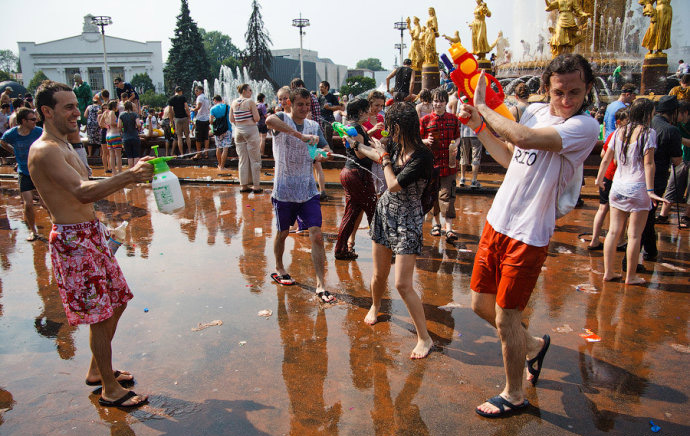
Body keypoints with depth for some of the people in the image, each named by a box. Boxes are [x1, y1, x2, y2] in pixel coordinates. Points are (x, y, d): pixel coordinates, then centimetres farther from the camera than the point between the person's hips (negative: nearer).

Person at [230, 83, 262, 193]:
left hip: (238, 131, 6)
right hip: (250, 130, -6)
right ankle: (256, 186, 3)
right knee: (255, 159, 2)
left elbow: (231, 120, 11)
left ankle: (243, 185, 14)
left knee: (242, 159, 11)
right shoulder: (250, 101, -9)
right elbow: (257, 119, -11)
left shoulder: (234, 103, 8)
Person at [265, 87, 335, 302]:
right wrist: (301, 136, -40)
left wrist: (322, 154, -19)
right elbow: (269, 120, -31)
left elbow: (326, 149, 6)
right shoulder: (282, 119, -7)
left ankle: (321, 285, -1)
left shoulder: (314, 126, 7)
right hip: (284, 190, -3)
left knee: (317, 235, -6)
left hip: (308, 190, 3)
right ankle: (279, 268, 41)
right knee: (283, 233, 15)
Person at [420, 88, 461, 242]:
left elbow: (457, 137, 16)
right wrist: (426, 141, -14)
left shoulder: (453, 119, 7)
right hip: (431, 162, 0)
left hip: (448, 162, 0)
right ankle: (436, 223, 27)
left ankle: (449, 228, -8)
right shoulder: (425, 120, 2)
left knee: (447, 195, -6)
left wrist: (455, 146, -4)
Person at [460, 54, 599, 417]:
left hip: (528, 236, -7)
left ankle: (514, 395, 28)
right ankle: (533, 345, 44)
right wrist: (478, 126, 9)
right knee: (481, 304, 16)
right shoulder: (535, 111, 7)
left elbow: (524, 138, -31)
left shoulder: (585, 126, -15)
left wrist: (482, 106, -16)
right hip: (496, 223, 7)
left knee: (505, 317, 3)